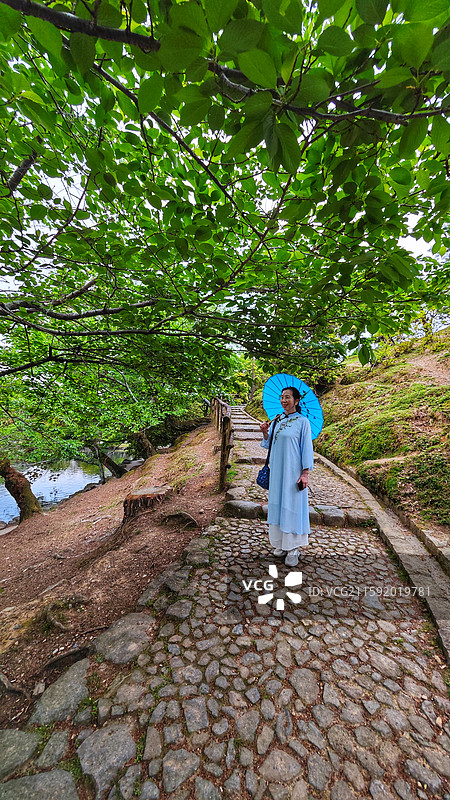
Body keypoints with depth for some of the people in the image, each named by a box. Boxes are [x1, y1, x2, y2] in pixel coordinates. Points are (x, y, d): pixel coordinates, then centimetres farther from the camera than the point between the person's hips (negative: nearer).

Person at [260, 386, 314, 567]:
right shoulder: (277, 420, 8)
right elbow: (269, 444, 13)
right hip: (277, 470, 6)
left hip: (293, 471, -5)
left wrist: (305, 472, -12)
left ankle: (293, 548, 19)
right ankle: (282, 543, 29)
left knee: (293, 505, 3)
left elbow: (307, 447, -8)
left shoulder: (302, 421, -7)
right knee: (278, 504, 12)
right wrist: (265, 432, -7)